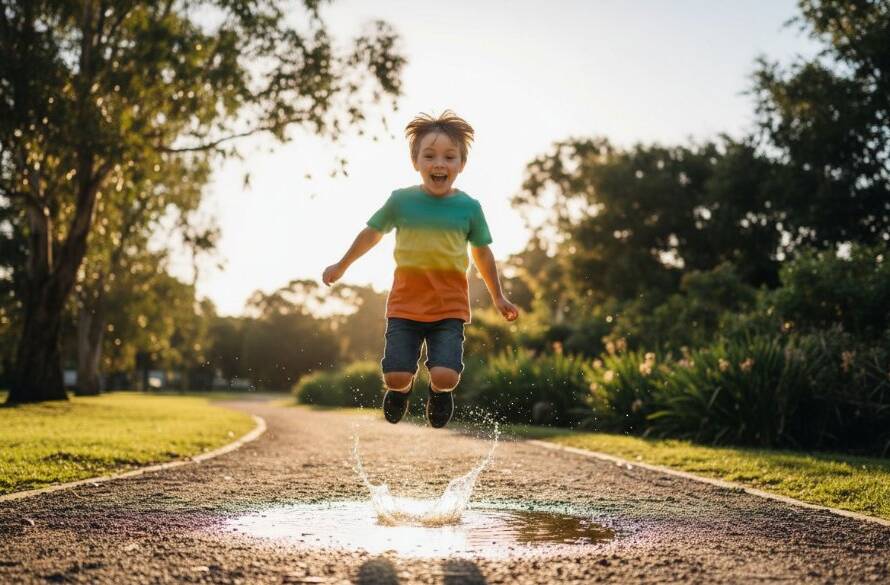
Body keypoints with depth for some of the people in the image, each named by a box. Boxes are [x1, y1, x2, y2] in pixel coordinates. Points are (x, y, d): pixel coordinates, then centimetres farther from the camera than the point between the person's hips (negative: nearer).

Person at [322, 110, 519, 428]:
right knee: (395, 376, -9)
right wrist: (341, 266, 24)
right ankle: (402, 389, 31)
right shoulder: (401, 200, -3)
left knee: (445, 375, -16)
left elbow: (482, 253, 12)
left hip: (450, 307, 0)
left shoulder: (469, 207, -2)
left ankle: (439, 392, 23)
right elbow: (372, 233, 14)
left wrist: (498, 298, 18)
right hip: (405, 304, 0)